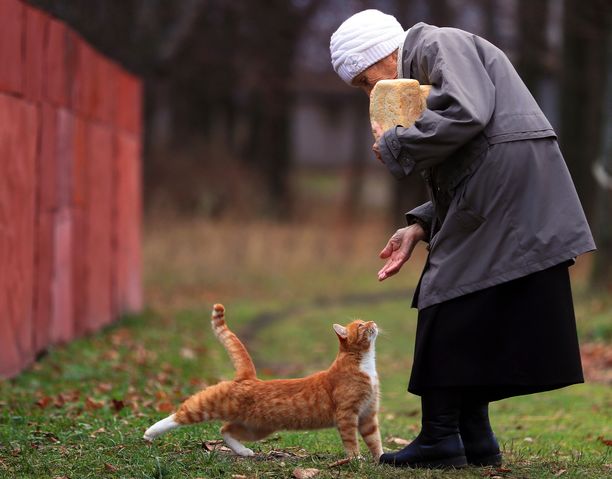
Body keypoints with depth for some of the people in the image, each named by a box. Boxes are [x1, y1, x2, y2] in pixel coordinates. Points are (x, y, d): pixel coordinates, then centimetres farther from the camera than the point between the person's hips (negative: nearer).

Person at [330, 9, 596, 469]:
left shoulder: (439, 44, -4)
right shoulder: (424, 66, 26)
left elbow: (464, 114, -23)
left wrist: (394, 146, -10)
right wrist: (420, 227, 11)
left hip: (504, 185, -10)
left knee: (448, 312, -6)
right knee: (472, 323, 12)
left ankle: (440, 439, -3)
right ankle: (474, 440, 14)